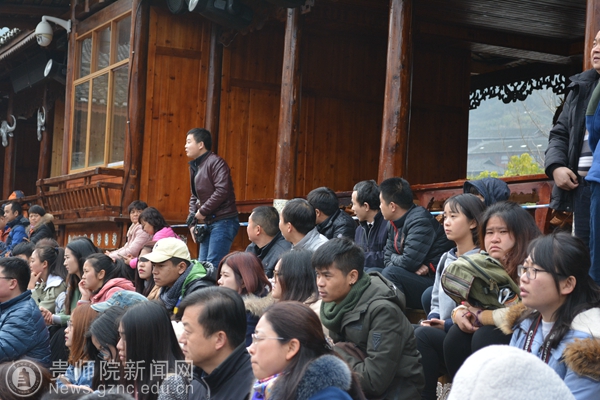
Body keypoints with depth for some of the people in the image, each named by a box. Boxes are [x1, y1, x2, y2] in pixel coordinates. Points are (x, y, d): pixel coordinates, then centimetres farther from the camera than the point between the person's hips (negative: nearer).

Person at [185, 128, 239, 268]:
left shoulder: (215, 162, -10)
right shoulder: (195, 166, 17)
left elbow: (222, 191, -22)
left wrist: (202, 212, -14)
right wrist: (192, 222, 10)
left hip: (224, 222, -9)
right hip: (208, 223, 9)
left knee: (213, 266, -15)